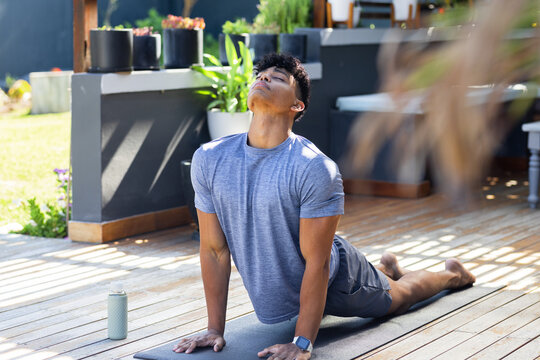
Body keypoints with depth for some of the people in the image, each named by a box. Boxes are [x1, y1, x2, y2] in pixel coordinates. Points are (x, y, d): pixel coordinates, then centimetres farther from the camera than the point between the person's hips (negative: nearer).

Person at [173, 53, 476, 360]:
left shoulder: (315, 168, -33)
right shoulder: (208, 160, -19)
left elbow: (317, 263, -28)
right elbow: (214, 249, -12)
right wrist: (215, 329, -10)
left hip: (334, 279, -5)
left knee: (396, 298, 24)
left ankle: (452, 274, 56)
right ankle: (386, 268, 63)